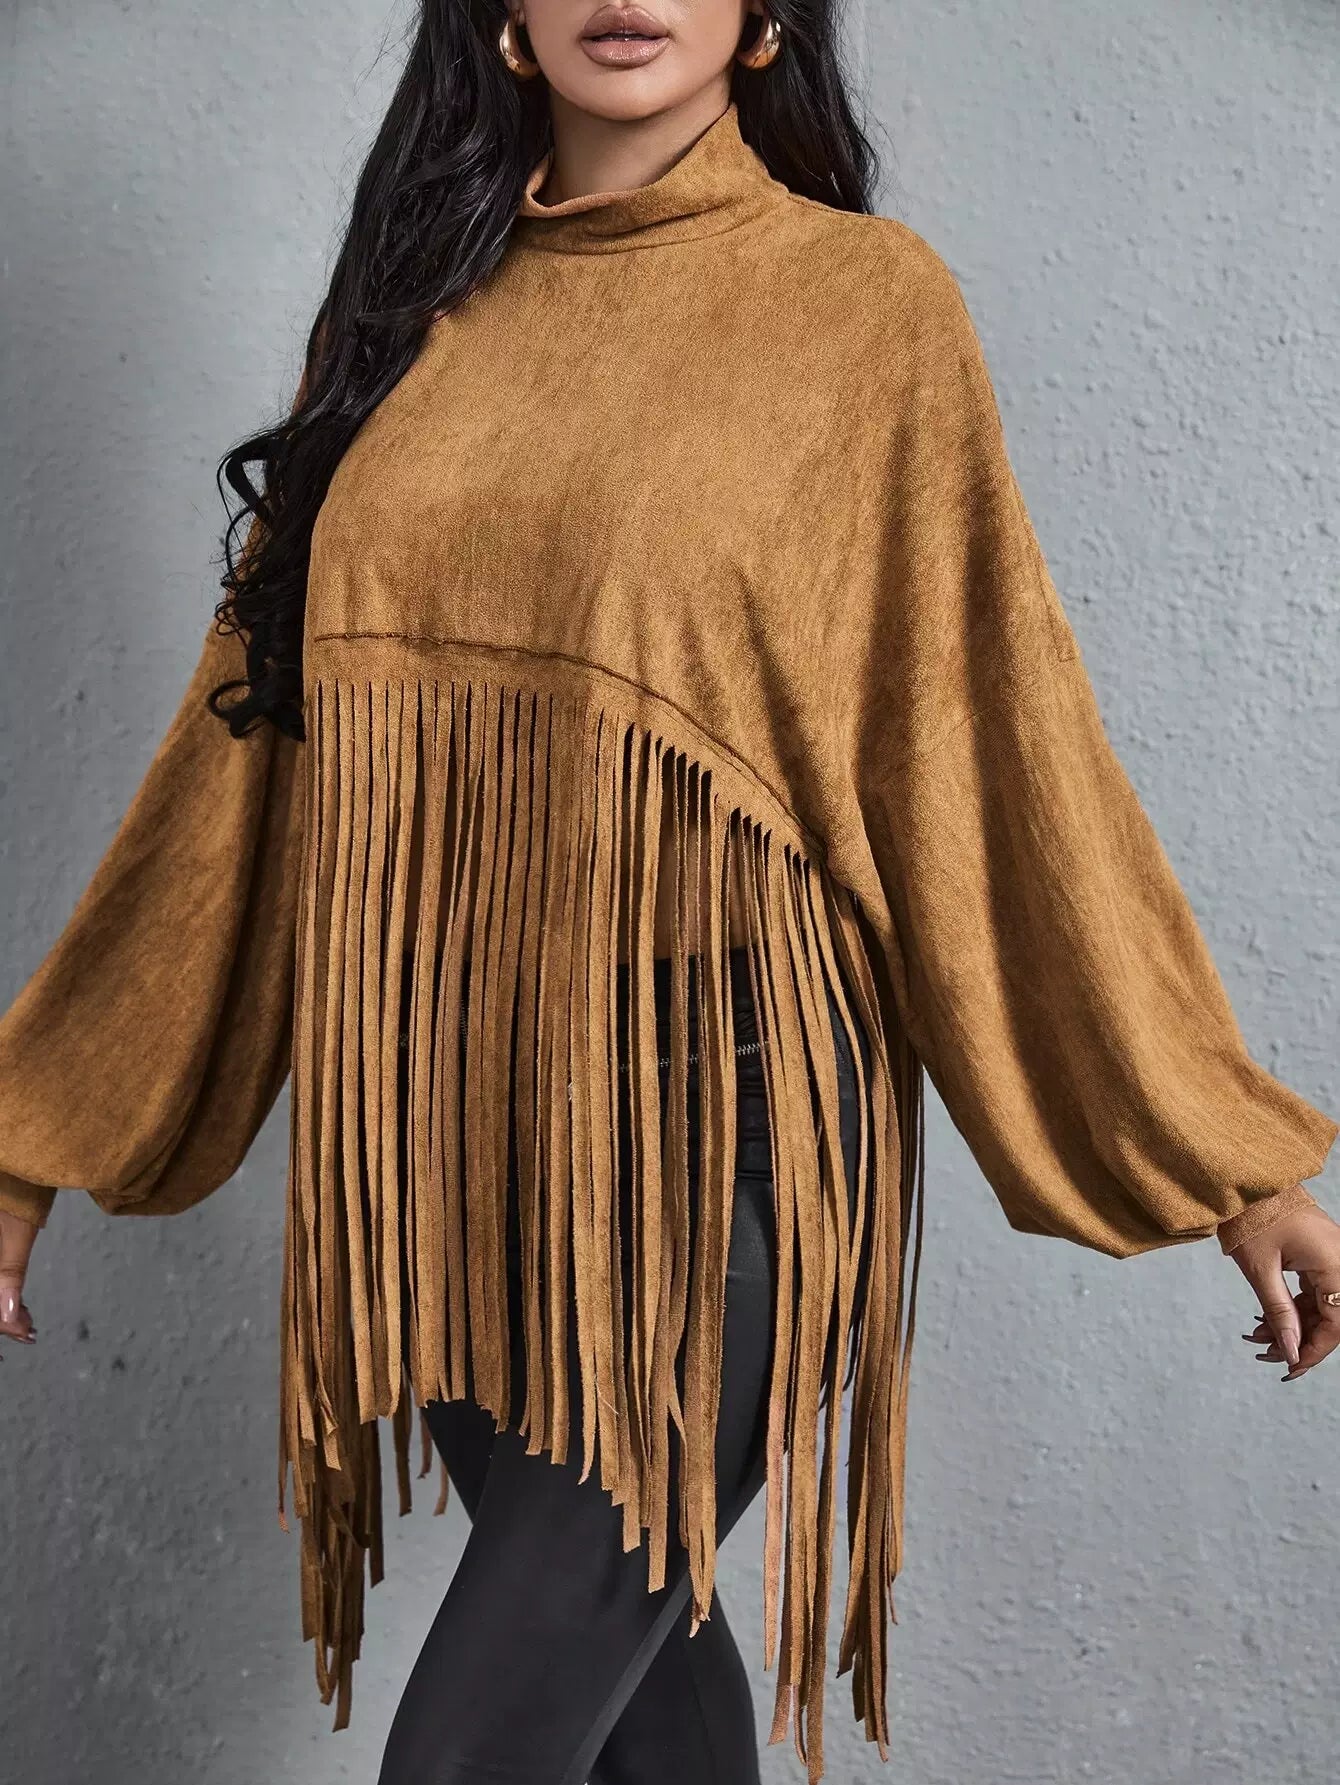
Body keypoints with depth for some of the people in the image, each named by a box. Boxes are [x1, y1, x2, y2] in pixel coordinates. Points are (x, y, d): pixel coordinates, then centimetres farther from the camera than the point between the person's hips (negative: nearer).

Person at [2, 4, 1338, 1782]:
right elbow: (256, 720, 11)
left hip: (711, 1106, -4)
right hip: (442, 1103, 5)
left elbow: (996, 736, -3)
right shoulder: (413, 314, 9)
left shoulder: (863, 302, -3)